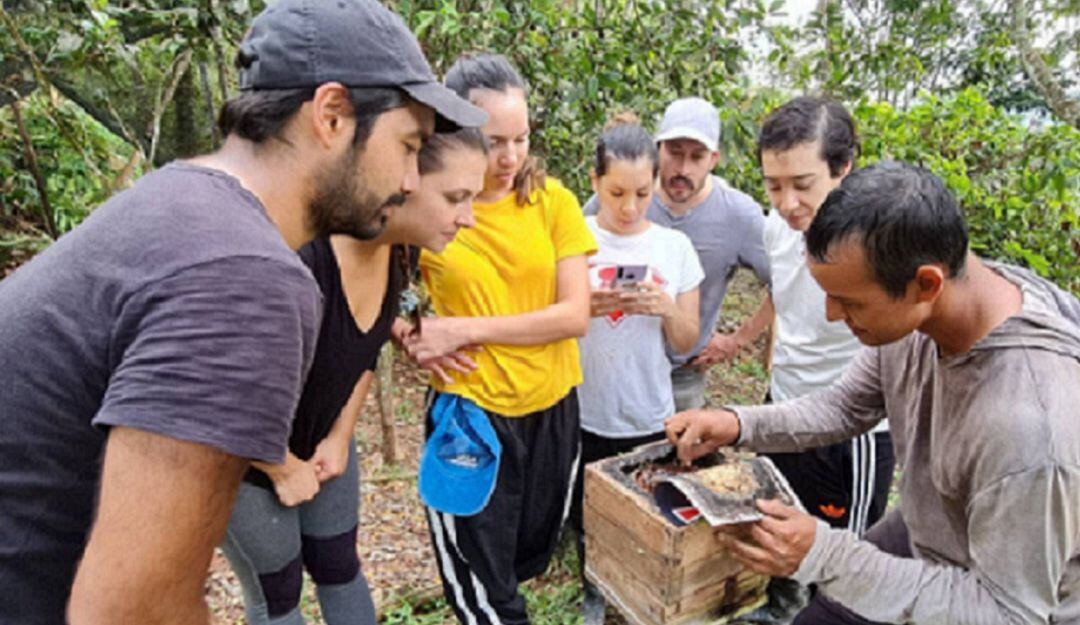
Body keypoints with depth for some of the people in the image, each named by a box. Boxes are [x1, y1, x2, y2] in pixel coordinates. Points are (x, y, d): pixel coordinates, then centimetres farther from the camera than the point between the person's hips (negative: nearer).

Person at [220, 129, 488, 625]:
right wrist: (285, 469, -14)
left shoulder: (396, 252, -13)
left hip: (320, 440, 6)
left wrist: (340, 438, 3)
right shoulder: (298, 259, -37)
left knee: (339, 566, 20)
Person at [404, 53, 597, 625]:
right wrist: (413, 341, -19)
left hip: (552, 406, 3)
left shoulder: (552, 199, -6)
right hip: (468, 411, -2)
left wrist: (467, 329, -20)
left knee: (532, 557, 25)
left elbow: (575, 315, -12)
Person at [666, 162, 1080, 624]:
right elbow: (846, 407, -4)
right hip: (923, 532, 6)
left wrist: (826, 557, -34)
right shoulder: (909, 310, -20)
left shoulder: (1029, 425, -40)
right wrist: (738, 424, -19)